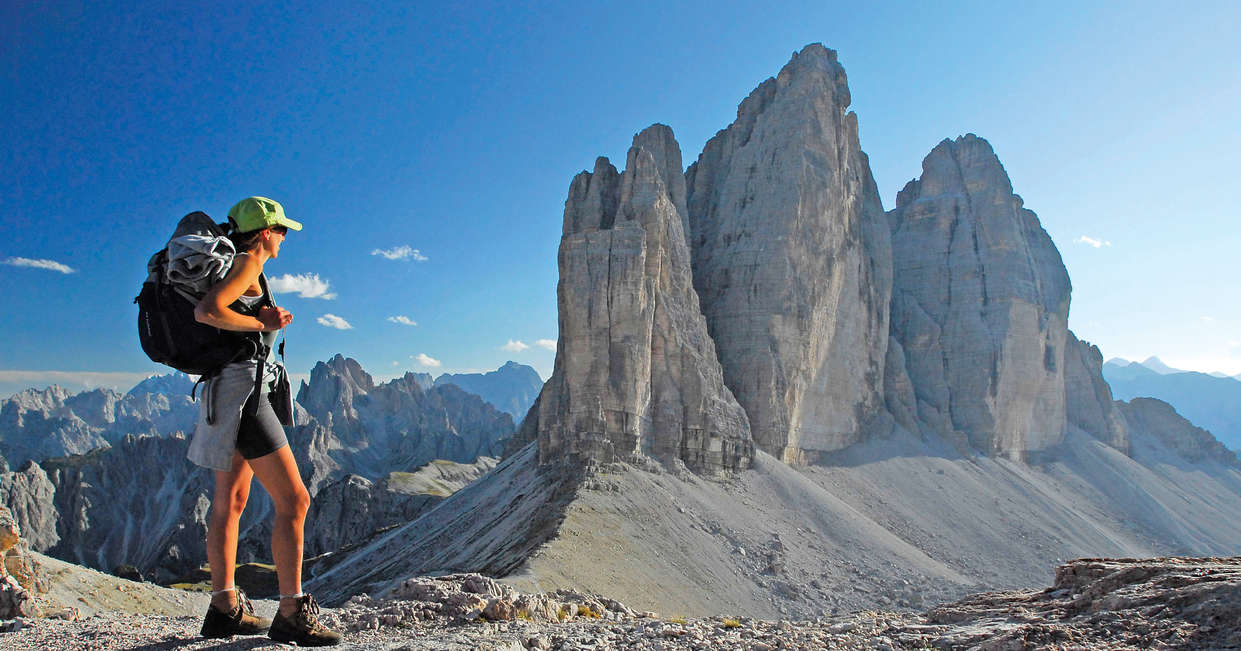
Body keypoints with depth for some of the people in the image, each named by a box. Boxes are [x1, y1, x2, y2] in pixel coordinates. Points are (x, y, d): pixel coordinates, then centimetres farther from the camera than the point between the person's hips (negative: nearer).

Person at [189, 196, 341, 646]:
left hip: (228, 392, 11)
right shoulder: (248, 263, -10)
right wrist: (261, 324, -13)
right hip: (242, 390, -11)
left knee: (230, 502, 14)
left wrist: (266, 318, -2)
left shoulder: (244, 267, 19)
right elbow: (206, 311, -25)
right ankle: (291, 614, -6)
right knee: (293, 500, -10)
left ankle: (225, 609, 22)